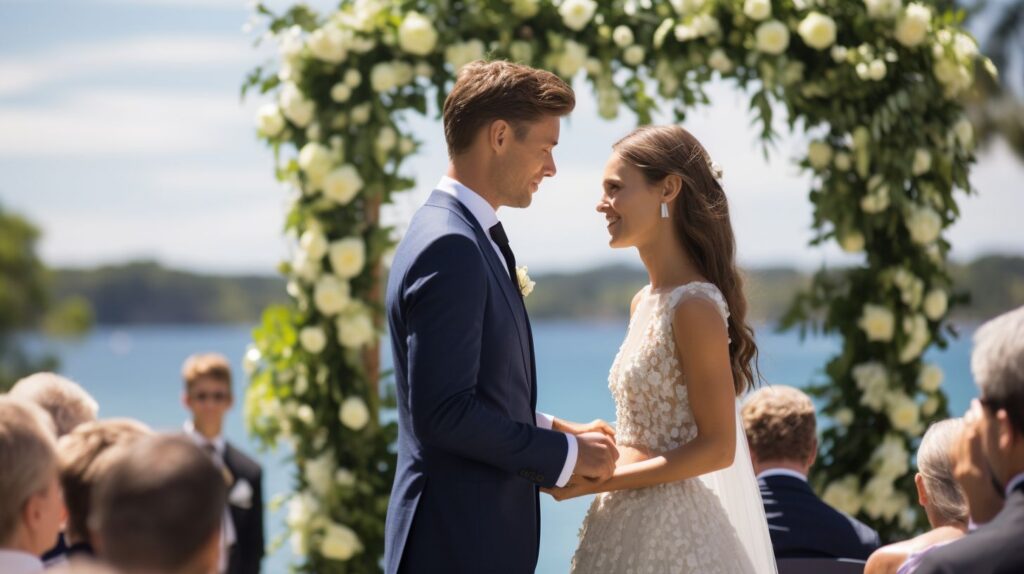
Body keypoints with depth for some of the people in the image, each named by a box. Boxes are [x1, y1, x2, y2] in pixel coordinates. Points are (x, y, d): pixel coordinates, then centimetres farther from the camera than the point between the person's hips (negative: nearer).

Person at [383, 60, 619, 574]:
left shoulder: (467, 235, 14)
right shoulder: (449, 247, -18)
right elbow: (443, 411, -23)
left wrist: (555, 430, 8)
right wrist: (566, 454, -15)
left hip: (487, 531, 10)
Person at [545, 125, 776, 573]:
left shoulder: (695, 306, -16)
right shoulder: (644, 302, 9)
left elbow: (717, 446, -17)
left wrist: (596, 480, -18)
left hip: (671, 529, -8)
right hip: (631, 520, 8)